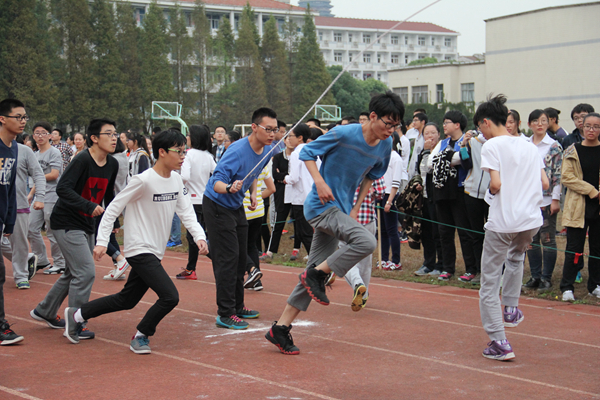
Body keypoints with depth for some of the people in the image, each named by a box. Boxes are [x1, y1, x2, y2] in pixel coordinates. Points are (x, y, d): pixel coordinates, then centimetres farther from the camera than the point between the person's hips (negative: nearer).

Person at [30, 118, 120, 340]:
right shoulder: (82, 160, -20)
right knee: (85, 272, -13)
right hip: (66, 223, -9)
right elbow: (62, 188, -29)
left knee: (74, 273, 18)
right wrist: (89, 206, -36)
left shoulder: (112, 165, 4)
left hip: (87, 225, 9)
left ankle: (45, 311, 37)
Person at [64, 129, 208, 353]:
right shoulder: (144, 180, -17)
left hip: (155, 253, 8)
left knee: (127, 300, 17)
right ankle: (141, 336, 5)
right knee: (170, 297, -17)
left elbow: (186, 211, 7)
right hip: (140, 249, -8)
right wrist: (102, 241, -16)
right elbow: (114, 208, -12)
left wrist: (199, 236, -9)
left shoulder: (176, 180, 5)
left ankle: (77, 314, 33)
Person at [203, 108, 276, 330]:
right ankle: (225, 313, -7)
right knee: (227, 259, -11)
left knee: (240, 258, 13)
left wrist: (253, 193, 4)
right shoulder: (238, 151, -28)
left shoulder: (268, 150, -2)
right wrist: (229, 187, -53)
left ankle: (237, 305, 27)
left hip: (237, 206, 8)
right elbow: (216, 181, -33)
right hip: (217, 205, -8)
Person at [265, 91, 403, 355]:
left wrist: (356, 208, 9)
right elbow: (308, 152, -6)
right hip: (322, 205, -7)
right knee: (366, 242, -27)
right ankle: (317, 274, -7)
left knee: (316, 271, 7)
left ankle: (281, 328, 15)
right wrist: (319, 181, -20)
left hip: (340, 210, 7)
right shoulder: (344, 134, -16)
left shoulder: (385, 146, 3)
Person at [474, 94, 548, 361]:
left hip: (502, 222, -6)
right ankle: (511, 309, 30)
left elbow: (496, 183, -16)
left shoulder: (492, 145, -6)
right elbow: (544, 183, 14)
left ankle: (499, 343, -3)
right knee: (516, 257, 37)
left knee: (489, 283, 2)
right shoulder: (529, 147, 14)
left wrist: (491, 193, 4)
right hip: (531, 220, 7)